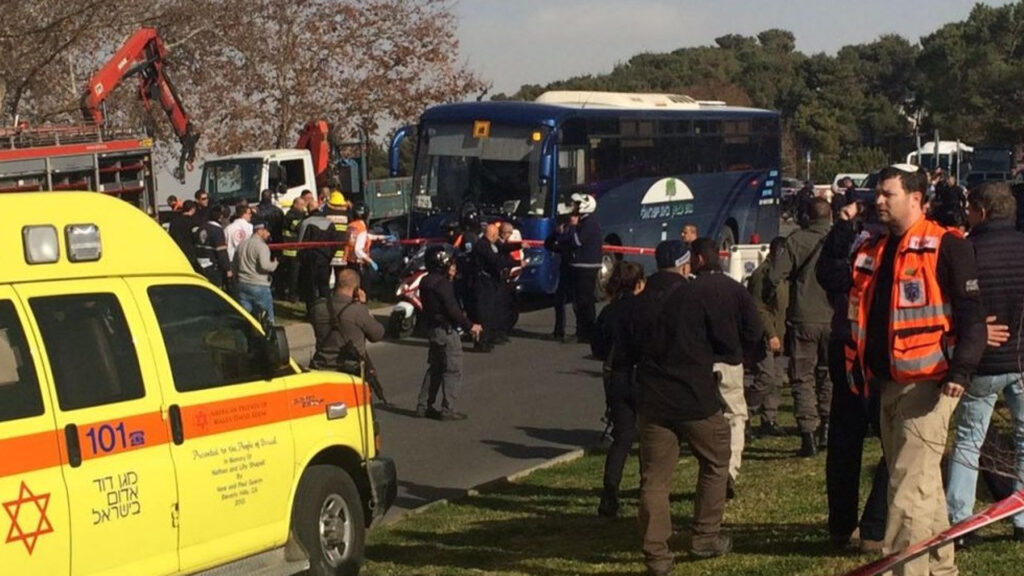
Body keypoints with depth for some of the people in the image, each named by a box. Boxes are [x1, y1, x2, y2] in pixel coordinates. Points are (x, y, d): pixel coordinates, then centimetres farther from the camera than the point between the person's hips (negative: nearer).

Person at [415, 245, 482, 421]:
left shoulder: (426, 282, 10)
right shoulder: (442, 283, -19)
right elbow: (452, 309, -22)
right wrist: (470, 326, -12)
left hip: (432, 329, 9)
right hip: (447, 330, -9)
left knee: (435, 369, 17)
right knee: (453, 370, -3)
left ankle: (424, 406, 18)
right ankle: (449, 409, -4)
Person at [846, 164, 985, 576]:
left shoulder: (946, 247, -8)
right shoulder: (873, 250, 15)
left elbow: (971, 313, -12)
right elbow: (858, 312, 24)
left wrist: (961, 369, -21)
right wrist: (858, 366, 19)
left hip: (926, 383, -8)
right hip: (888, 383, 8)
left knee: (910, 485, -12)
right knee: (923, 483, 17)